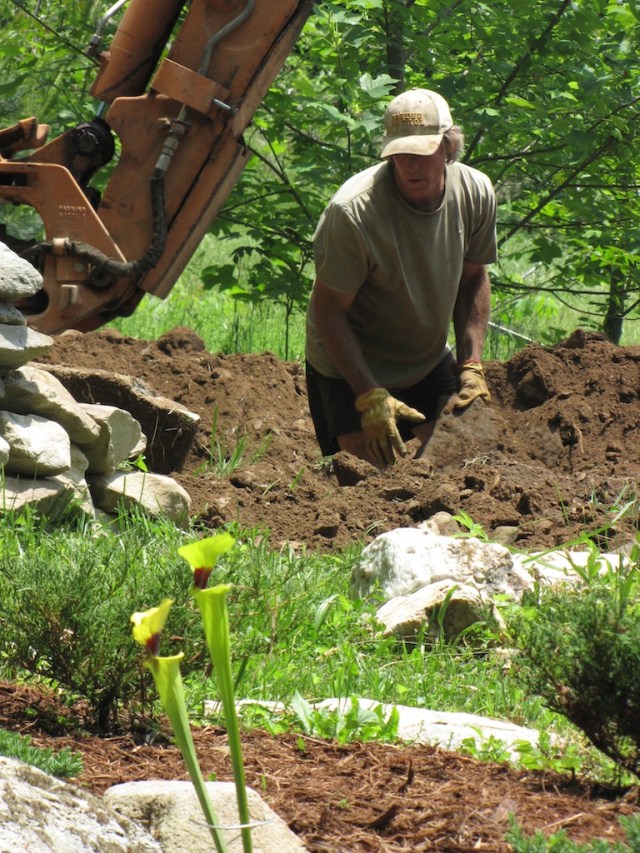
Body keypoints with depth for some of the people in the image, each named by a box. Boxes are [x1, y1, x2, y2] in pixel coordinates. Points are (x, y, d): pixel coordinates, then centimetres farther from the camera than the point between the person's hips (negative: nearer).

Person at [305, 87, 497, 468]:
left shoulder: (476, 194, -13)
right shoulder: (353, 211, -30)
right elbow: (328, 310, -21)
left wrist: (472, 366, -5)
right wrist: (371, 397, -25)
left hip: (430, 361, 5)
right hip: (350, 367, -5)